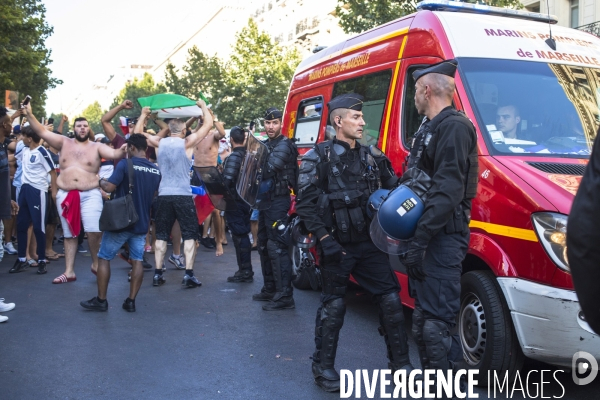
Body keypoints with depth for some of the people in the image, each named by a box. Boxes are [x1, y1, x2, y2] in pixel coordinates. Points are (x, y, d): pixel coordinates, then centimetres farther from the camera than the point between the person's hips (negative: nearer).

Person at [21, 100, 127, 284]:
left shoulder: (96, 147, 1)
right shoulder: (64, 143, 7)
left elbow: (114, 154, -13)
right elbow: (42, 132, 3)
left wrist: (123, 150, -34)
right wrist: (29, 114, -6)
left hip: (90, 195, -3)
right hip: (65, 195, 3)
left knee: (94, 231, -15)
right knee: (69, 234, 11)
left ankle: (96, 263, 10)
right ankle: (69, 271, 19)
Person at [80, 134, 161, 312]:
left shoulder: (125, 164, -14)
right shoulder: (156, 170, 6)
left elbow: (109, 187, -19)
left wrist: (101, 181, 1)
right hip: (141, 223, 5)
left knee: (104, 258, 7)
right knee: (137, 261, 7)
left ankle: (101, 300, 11)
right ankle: (131, 301, 7)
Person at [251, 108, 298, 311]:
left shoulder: (284, 145, -11)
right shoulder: (266, 145, 17)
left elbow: (269, 167, -26)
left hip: (278, 201, -10)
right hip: (266, 200, 10)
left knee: (277, 247, -13)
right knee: (264, 245, 16)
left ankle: (285, 296, -11)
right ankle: (270, 290, 27)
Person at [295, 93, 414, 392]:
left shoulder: (371, 156, 9)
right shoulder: (319, 157, -6)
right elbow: (305, 204, -11)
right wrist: (325, 239, -17)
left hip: (370, 244, 5)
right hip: (337, 246, -4)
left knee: (391, 300, 4)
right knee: (333, 307, 4)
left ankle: (400, 364, 18)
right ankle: (323, 367, 20)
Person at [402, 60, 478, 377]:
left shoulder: (454, 127, -14)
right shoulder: (429, 129, 19)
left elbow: (447, 192, -24)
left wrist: (418, 240, -27)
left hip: (443, 238, -11)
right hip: (426, 235, 11)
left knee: (436, 321, -9)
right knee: (422, 317, 18)